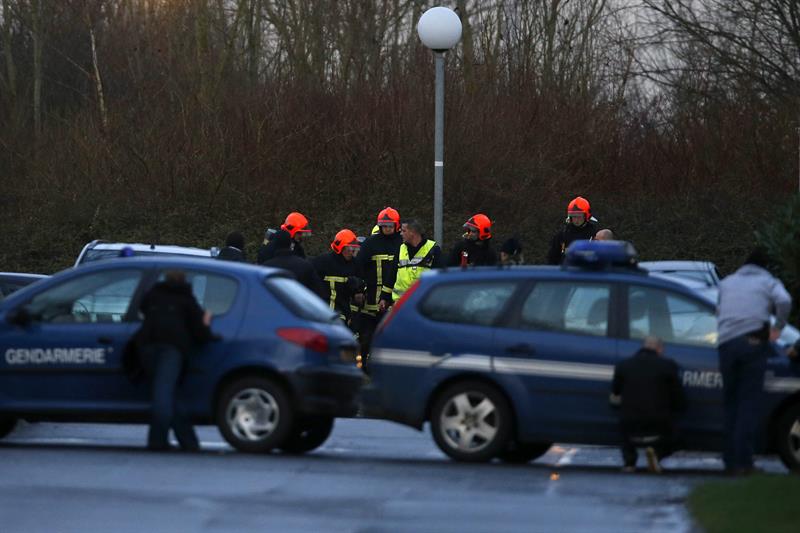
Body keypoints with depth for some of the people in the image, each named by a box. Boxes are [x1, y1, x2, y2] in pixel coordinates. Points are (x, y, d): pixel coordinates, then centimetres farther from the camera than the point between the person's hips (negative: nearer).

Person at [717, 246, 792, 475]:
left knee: (730, 402, 12)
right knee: (749, 404, -4)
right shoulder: (768, 282, 10)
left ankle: (730, 460, 9)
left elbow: (719, 311, 25)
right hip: (753, 342, -4)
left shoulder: (727, 282, 24)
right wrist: (778, 328, 4)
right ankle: (743, 461, -12)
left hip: (726, 343, 4)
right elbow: (784, 301, -8)